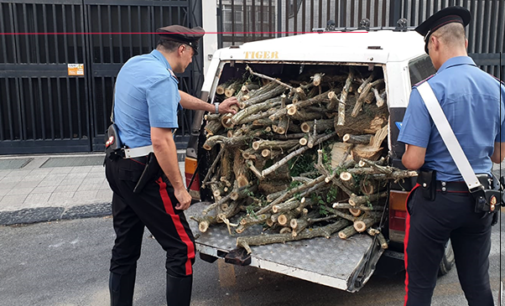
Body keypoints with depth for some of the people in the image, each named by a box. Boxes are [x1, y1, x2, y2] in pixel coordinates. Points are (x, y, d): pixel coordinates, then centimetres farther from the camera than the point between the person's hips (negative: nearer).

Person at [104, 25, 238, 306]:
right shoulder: (161, 78, -19)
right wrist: (179, 188, -16)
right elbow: (161, 141, -24)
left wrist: (214, 108, 34)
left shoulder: (134, 64, 11)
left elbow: (174, 96, 26)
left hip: (118, 166, 10)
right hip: (143, 171, -10)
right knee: (183, 248, -1)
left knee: (125, 248, 17)